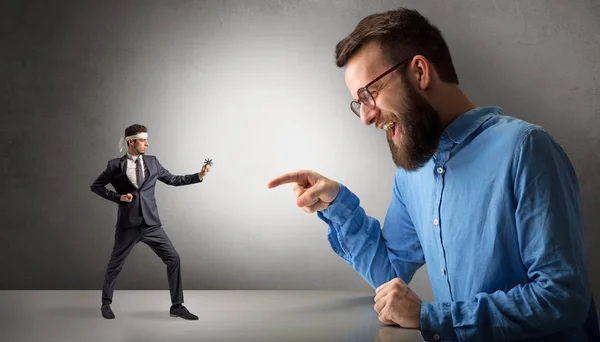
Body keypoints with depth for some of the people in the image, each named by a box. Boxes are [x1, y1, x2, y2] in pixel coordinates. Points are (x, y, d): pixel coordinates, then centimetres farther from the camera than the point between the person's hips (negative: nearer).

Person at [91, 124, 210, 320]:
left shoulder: (152, 162, 7)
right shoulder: (115, 165, -1)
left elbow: (173, 180, 12)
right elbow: (96, 186, 5)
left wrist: (199, 176, 3)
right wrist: (118, 197, -9)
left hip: (151, 224, 3)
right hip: (128, 225, -3)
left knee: (173, 259, -3)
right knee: (115, 264, 9)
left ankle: (177, 306, 6)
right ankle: (106, 303, 31)